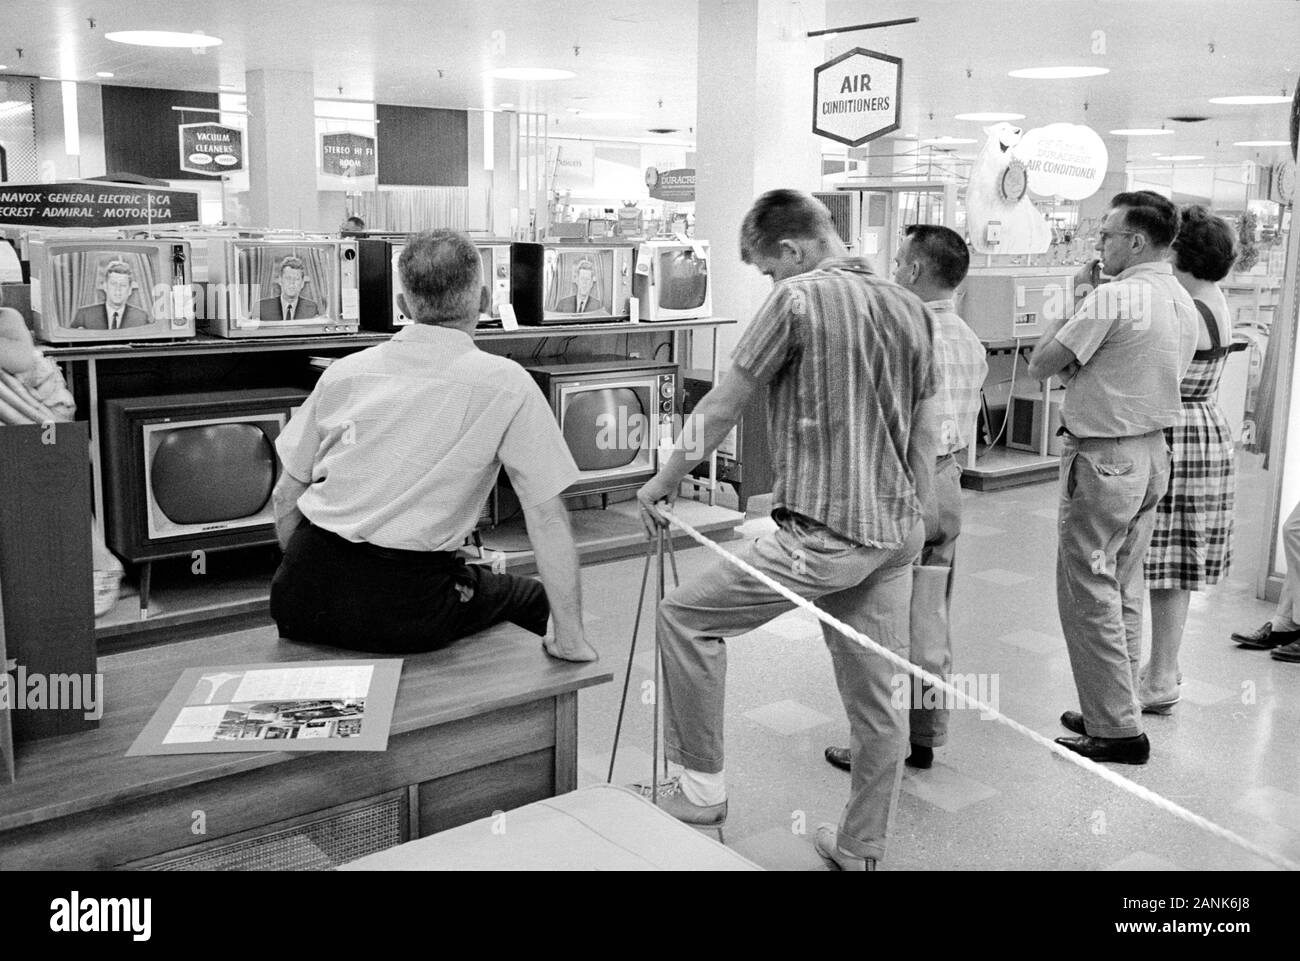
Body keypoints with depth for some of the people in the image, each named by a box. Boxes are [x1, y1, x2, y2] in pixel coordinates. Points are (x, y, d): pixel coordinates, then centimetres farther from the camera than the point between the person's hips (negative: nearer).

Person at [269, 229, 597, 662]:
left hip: (302, 600, 4)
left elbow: (286, 496, 11)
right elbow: (547, 517, -7)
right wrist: (570, 641, -1)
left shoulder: (344, 372, 6)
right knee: (531, 598, 24)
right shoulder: (505, 385, -6)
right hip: (407, 612, -4)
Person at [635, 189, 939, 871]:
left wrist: (663, 482, 9)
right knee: (876, 700, 14)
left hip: (824, 533, -7)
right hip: (896, 533, 8)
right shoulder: (910, 309, 11)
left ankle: (701, 784, 14)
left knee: (684, 616, 8)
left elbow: (721, 408, -4)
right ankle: (860, 850, 27)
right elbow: (924, 439, 15)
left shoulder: (799, 299, -9)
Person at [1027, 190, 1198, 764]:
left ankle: (1118, 730, 4)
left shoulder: (1112, 297, -18)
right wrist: (1076, 370, 7)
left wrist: (1066, 312, 0)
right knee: (1124, 592, 17)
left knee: (1089, 594, -1)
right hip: (1153, 453, 9)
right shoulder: (1183, 303, 10)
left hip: (1103, 458, -9)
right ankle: (1115, 710, 27)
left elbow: (1040, 366, -14)